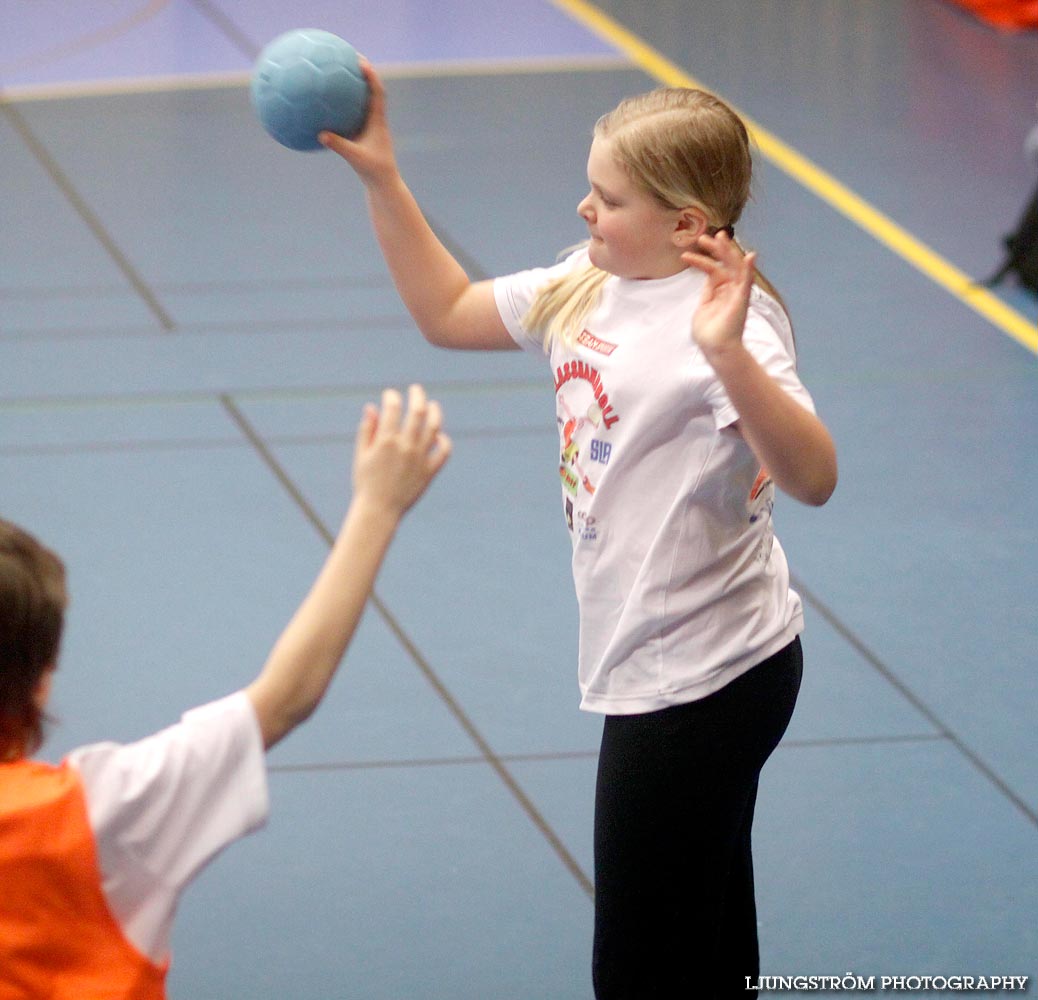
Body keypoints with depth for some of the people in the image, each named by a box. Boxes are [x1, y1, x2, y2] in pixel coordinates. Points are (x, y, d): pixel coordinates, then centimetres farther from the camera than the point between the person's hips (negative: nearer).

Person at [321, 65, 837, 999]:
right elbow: (448, 311, 20)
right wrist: (381, 179, 12)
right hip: (657, 668, 9)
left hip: (699, 680, -9)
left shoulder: (723, 318, -22)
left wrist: (730, 355, -50)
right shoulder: (588, 288, 5)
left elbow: (813, 476, -36)